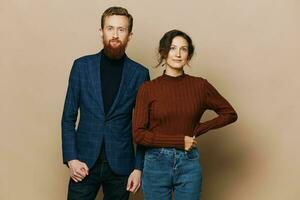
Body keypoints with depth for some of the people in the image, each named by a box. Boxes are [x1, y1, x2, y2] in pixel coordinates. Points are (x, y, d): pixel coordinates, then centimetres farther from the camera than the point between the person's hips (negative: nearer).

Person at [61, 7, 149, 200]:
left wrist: (139, 167, -1)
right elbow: (68, 117, 3)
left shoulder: (140, 74, 0)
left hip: (120, 165, 0)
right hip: (84, 163, 0)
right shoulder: (82, 66, 1)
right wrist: (71, 158, -6)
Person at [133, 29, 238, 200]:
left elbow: (230, 113, 11)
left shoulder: (200, 86, 0)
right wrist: (180, 141, -11)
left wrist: (199, 130, 1)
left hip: (189, 165, 1)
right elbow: (139, 134, -6)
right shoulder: (148, 89, -3)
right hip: (156, 163, -1)